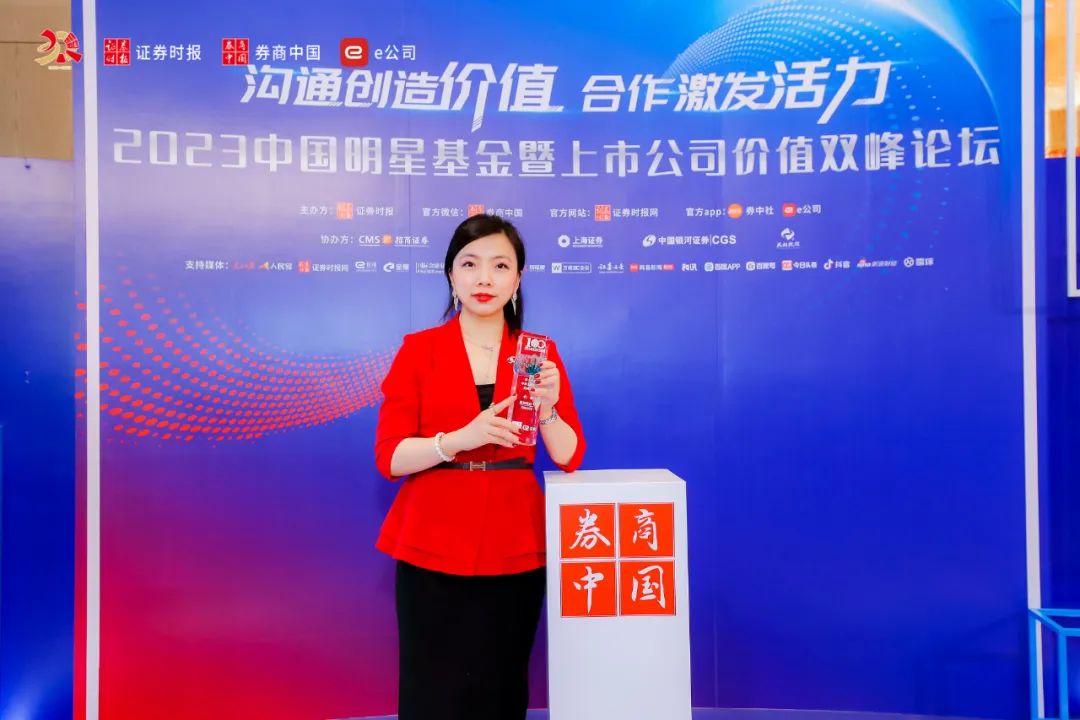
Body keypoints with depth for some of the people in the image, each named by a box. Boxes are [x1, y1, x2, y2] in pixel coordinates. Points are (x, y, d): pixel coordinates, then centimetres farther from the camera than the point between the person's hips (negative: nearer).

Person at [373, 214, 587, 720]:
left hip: (514, 552, 2)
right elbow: (388, 457, -5)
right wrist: (460, 438, -21)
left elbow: (569, 458, 1)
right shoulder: (418, 350, 1)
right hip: (432, 552, -1)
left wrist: (546, 408, -18)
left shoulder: (540, 353, 5)